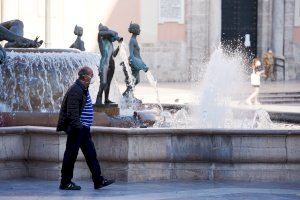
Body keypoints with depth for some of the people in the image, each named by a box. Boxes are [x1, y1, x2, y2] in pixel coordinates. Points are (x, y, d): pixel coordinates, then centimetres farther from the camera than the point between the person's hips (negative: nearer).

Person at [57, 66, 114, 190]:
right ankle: (65, 183, 5)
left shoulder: (83, 89, 15)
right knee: (71, 155, -2)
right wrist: (77, 127, -23)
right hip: (77, 129, -10)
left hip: (83, 129, 10)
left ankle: (98, 181, 12)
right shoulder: (75, 90, -17)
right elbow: (72, 112, -23)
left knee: (91, 154, 10)